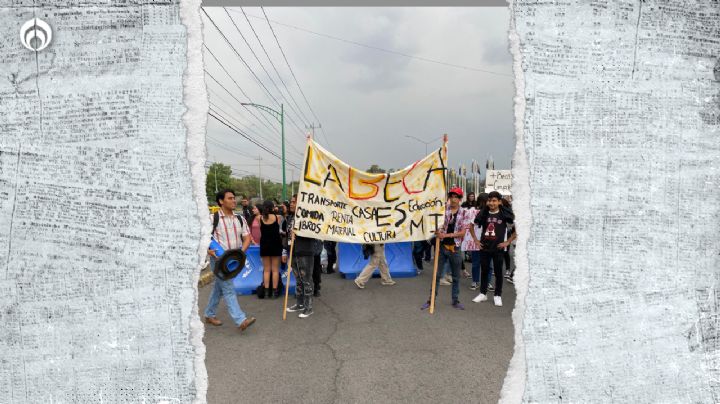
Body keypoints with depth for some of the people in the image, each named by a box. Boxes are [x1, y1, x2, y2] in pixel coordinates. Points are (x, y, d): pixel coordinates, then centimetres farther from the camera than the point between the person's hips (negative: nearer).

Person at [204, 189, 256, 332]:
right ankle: (241, 320, -15)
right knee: (228, 289, -10)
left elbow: (247, 237, 6)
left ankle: (209, 315, 34)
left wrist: (242, 251, -12)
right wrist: (208, 250, -21)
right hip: (218, 259, -6)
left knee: (219, 288, 18)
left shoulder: (239, 220, 7)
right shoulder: (213, 218, -9)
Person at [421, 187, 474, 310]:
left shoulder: (465, 213, -2)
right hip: (442, 246, 0)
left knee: (456, 276, 11)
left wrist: (447, 235, -18)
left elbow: (463, 232, -8)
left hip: (455, 248, 0)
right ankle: (431, 299, 14)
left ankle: (455, 300, 24)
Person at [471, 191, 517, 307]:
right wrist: (475, 239, 6)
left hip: (498, 248, -3)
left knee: (498, 272, 6)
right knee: (484, 271, 11)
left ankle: (498, 296, 17)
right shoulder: (483, 213, 0)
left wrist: (508, 242, -7)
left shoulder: (505, 214, -8)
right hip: (484, 247, 3)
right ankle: (483, 293, 23)